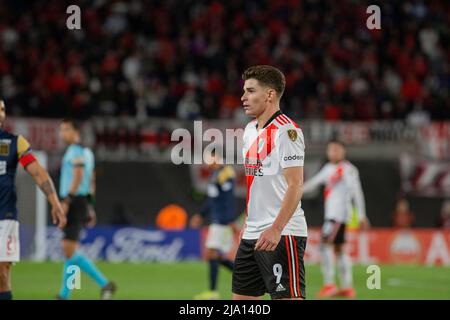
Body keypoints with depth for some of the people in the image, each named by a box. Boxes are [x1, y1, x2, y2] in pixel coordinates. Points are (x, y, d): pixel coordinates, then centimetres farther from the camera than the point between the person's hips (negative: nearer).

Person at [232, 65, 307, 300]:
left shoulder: (286, 131, -13)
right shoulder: (250, 130, 14)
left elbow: (295, 185, -19)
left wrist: (275, 229, -26)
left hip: (281, 234, -9)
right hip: (253, 235, 9)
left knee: (289, 298, -11)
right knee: (241, 298, 10)